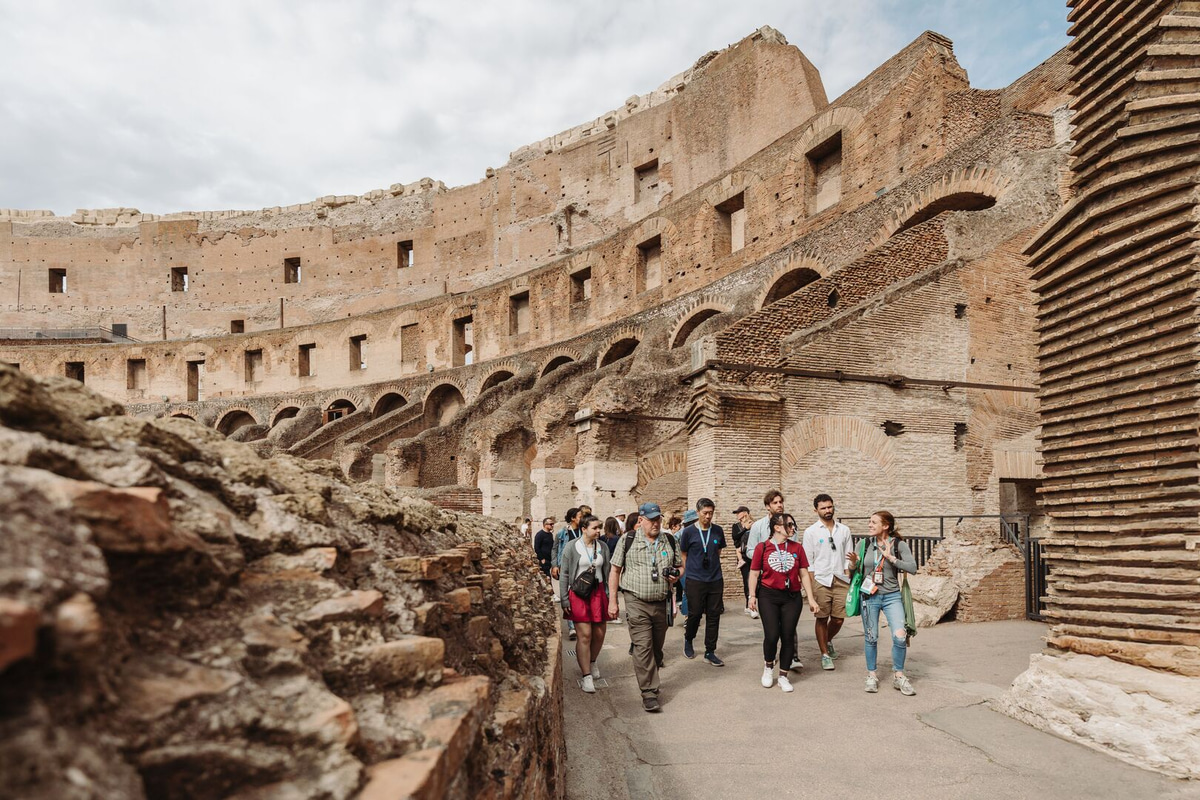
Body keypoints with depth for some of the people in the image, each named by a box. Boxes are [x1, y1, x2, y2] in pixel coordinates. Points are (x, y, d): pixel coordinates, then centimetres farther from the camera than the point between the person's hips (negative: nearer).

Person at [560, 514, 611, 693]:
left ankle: (591, 662, 37)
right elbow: (564, 575, -3)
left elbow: (607, 573, 10)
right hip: (578, 593, -4)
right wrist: (564, 600, -6)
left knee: (599, 634, 9)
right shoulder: (572, 547, -5)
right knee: (585, 636, -6)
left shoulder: (602, 547, 5)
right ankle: (586, 676, 5)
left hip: (598, 592, 4)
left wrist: (609, 596, 6)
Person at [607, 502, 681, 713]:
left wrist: (675, 576, -4)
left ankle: (649, 681, 32)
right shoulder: (628, 541, -1)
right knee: (643, 647, -10)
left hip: (661, 603, 4)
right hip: (637, 602, -4)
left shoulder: (669, 542, 9)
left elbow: (678, 567, 20)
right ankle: (649, 693, -5)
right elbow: (615, 571, 2)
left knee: (657, 647, 12)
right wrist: (612, 600, -3)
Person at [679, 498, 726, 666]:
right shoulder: (688, 532, -5)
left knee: (714, 615, 5)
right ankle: (688, 640, 32)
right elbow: (683, 555, 6)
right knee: (695, 613, 3)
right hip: (695, 581, -3)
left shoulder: (718, 531, 4)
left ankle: (710, 652, 15)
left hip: (715, 580, 3)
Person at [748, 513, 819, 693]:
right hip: (768, 596, -2)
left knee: (788, 636, 3)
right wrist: (752, 595, -7)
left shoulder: (797, 548, 5)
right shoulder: (762, 547, -2)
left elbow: (804, 574, 7)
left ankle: (783, 676, 19)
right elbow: (754, 573, 1)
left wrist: (811, 598, 3)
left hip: (792, 597, 2)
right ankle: (768, 666, 21)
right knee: (771, 635, -8)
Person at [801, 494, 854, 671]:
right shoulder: (811, 532, 0)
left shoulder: (844, 530, 9)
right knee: (822, 619, 2)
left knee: (839, 619, 5)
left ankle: (828, 641, 35)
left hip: (841, 580, 3)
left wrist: (848, 578, 1)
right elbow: (808, 560, 0)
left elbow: (848, 557, 10)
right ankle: (825, 654, 16)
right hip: (821, 581, -3)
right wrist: (811, 585, -6)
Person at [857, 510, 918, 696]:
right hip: (869, 596, 2)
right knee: (871, 637, 8)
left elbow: (913, 568, -14)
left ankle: (898, 676, 11)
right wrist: (854, 563, -12)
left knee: (900, 636, -10)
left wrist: (891, 558, -19)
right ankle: (871, 675, 25)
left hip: (892, 596, -1)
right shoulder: (865, 544, 1)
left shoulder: (899, 545, -5)